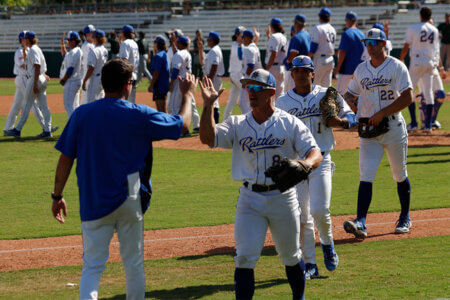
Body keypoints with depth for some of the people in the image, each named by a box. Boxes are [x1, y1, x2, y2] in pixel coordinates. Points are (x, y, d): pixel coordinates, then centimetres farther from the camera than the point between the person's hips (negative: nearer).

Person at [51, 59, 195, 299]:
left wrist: (57, 195, 8)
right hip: (129, 199, -1)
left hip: (93, 202, 1)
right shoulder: (139, 115, -6)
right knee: (133, 263, 14)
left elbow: (66, 158, -2)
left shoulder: (81, 114, -3)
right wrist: (187, 94, 23)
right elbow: (182, 124, 6)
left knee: (92, 265, 1)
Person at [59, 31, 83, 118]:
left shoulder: (73, 53, -18)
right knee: (75, 105, 15)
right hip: (77, 81, 10)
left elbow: (70, 69, -23)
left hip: (71, 81, -10)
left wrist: (63, 80, -12)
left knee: (69, 106, -9)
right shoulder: (78, 51, 13)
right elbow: (64, 56, 31)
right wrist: (62, 44, 24)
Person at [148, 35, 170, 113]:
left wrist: (151, 85, -14)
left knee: (161, 108, -9)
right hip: (165, 85, 10)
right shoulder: (165, 54, 13)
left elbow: (156, 72, -18)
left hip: (159, 85, -10)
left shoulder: (158, 56, -16)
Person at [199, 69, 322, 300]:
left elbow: (315, 153, -7)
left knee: (291, 255, 14)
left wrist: (306, 164, -30)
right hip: (250, 199, 1)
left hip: (283, 197, -1)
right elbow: (207, 138, -10)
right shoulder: (237, 125, 5)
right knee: (245, 257, -9)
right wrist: (208, 105, -18)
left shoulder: (290, 123, -1)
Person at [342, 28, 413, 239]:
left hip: (393, 127, -3)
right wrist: (350, 102, -3)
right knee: (366, 176, -10)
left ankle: (405, 218, 26)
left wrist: (382, 113, -18)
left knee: (400, 175, 10)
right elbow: (350, 94, 22)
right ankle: (361, 223, -19)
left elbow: (408, 97, -13)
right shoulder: (361, 70, 11)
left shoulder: (396, 67, -5)